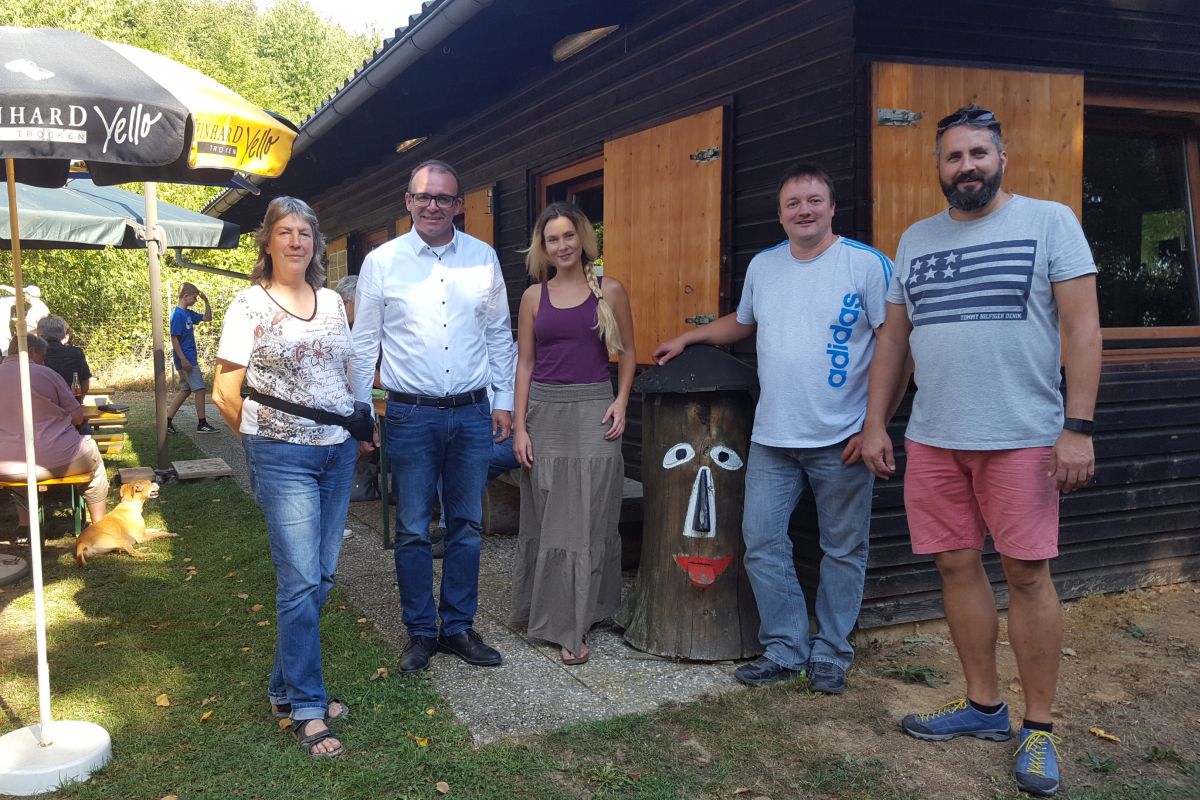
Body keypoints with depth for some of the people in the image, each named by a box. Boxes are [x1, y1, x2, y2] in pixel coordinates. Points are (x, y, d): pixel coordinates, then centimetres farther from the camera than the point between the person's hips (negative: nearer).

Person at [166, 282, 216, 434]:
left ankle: (168, 420, 15)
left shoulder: (188, 313, 12)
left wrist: (206, 301, 7)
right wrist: (183, 359, -22)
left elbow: (208, 318, 20)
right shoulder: (177, 315, -15)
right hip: (186, 359, -9)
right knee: (199, 388, -5)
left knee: (185, 390, 13)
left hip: (189, 358, 9)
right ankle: (202, 424, 0)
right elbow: (174, 338, -19)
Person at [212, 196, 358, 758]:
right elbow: (225, 393, -3)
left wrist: (356, 430, 11)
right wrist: (263, 438, 5)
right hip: (282, 457, -6)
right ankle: (306, 708, 6)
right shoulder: (249, 306, -5)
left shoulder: (332, 302, 11)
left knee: (321, 576, 11)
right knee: (301, 580, -6)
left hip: (338, 452, 6)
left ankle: (287, 688, 27)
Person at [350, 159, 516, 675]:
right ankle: (420, 633, 20)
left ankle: (459, 627, 24)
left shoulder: (483, 258, 5)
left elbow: (499, 334, 11)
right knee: (412, 531, 5)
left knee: (467, 526, 10)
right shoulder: (382, 262, -1)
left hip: (472, 414, 2)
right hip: (412, 414, -2)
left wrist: (503, 400, 8)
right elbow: (363, 343, 3)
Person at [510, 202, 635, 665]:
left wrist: (621, 401, -5)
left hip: (593, 411, -2)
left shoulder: (610, 291, 2)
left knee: (587, 520, -1)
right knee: (544, 519, 7)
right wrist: (519, 426, 0)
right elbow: (524, 363, 7)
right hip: (545, 411, 2)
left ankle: (572, 626, 7)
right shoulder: (534, 296, 6)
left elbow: (627, 353, 9)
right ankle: (546, 612, 22)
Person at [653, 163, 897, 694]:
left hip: (841, 443, -4)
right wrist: (688, 338, 21)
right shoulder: (762, 266, 9)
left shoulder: (868, 265, -8)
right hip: (772, 439, 5)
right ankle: (785, 649, 18)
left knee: (843, 551, 7)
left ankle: (830, 654, 22)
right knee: (762, 541, 4)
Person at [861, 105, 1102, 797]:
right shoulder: (916, 240, 13)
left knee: (1027, 573, -1)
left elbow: (1083, 326, -5)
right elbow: (894, 337, 16)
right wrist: (876, 424, 10)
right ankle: (984, 705, 24)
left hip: (1022, 438, -4)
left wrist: (1079, 427, -13)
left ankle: (1039, 728, 13)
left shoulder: (1049, 221, 0)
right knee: (957, 565, 8)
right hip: (932, 439, 5)